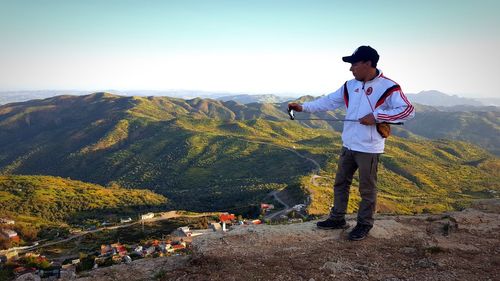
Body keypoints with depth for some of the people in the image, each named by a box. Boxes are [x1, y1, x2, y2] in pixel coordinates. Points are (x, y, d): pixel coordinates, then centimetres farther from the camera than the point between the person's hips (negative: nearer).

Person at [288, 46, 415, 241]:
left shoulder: (388, 87, -13)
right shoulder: (350, 86, 7)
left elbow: (408, 110, -17)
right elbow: (329, 101, 9)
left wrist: (376, 116, -23)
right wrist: (303, 107, 2)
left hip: (369, 149, -7)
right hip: (348, 145, 7)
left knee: (367, 189, 7)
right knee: (340, 183, 16)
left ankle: (364, 225, 24)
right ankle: (337, 219, 31)